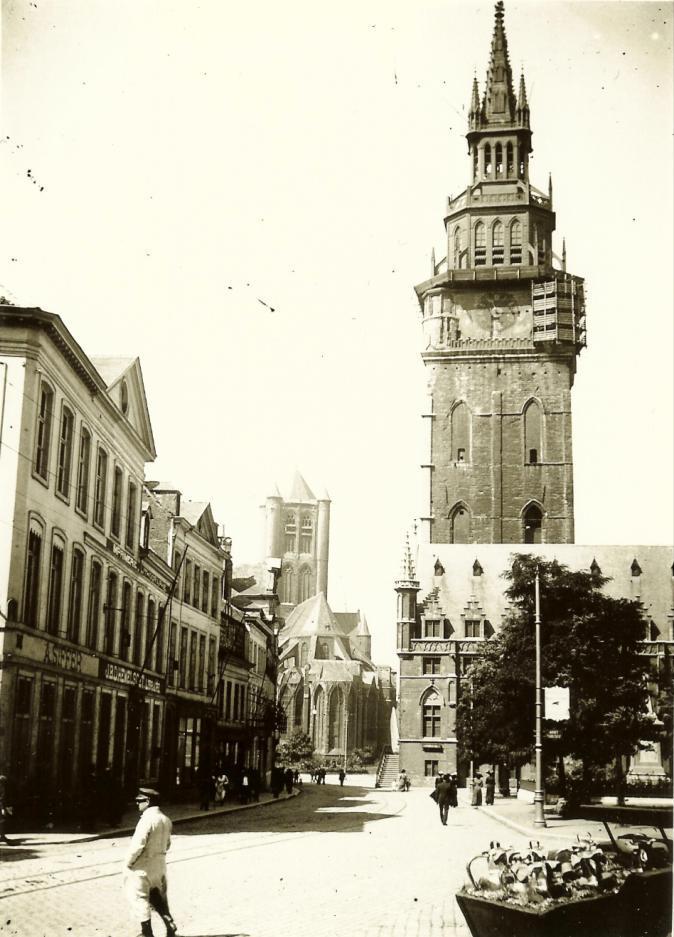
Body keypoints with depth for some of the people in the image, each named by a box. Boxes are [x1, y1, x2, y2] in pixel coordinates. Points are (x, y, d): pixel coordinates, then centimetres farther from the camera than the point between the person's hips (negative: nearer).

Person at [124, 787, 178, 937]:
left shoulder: (147, 819, -21)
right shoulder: (165, 819, 5)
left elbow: (138, 845, -25)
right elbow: (167, 844, 13)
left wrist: (128, 862, -12)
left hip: (143, 867, -8)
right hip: (160, 865, 8)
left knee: (139, 898, 5)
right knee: (159, 899, 19)